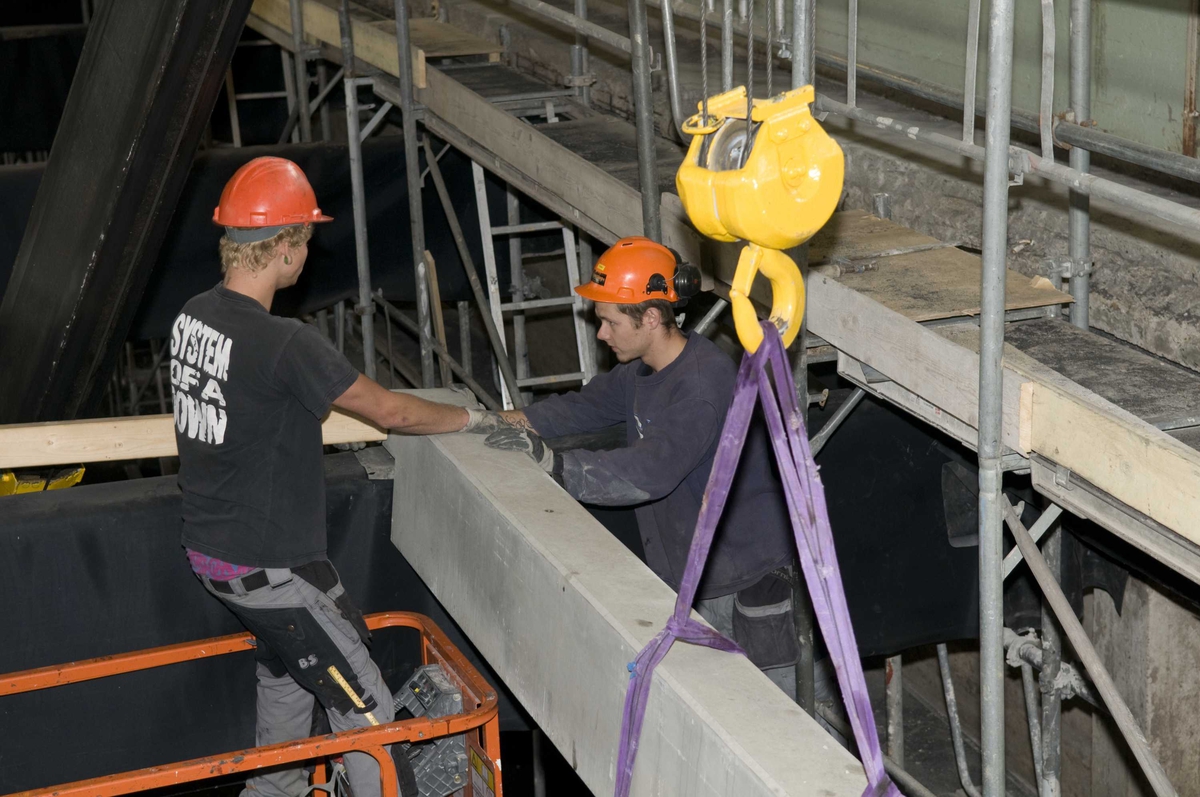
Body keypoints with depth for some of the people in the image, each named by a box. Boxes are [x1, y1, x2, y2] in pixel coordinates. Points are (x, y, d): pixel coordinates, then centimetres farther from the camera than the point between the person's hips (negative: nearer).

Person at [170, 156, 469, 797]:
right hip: (271, 569, -9)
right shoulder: (285, 344, -26)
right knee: (365, 708, 2)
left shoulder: (193, 317, -1)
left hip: (209, 547, 9)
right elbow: (390, 412, -15)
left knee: (285, 674, 29)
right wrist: (472, 417, -1)